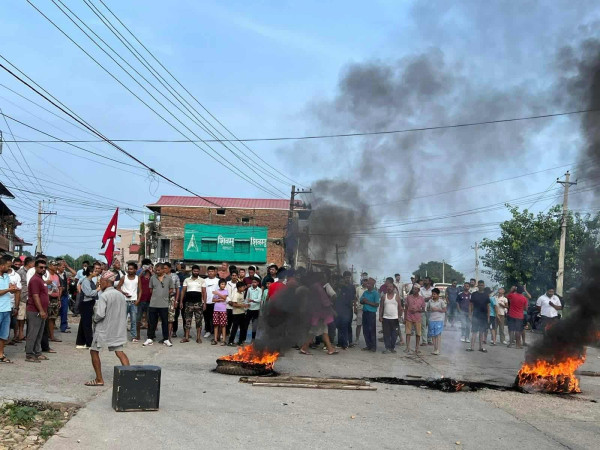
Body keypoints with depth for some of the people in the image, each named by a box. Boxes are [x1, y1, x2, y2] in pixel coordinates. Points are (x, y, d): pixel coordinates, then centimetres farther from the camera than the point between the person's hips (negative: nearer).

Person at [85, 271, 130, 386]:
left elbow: (100, 315, -24)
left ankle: (99, 379, 11)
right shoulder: (121, 295, 6)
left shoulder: (103, 296, -17)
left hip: (104, 329, -6)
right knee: (119, 352, 8)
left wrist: (95, 319, -4)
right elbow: (124, 313, 12)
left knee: (94, 351, 9)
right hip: (118, 328, 6)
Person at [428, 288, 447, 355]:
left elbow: (444, 310, -2)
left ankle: (438, 350, -6)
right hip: (431, 319, 4)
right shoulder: (430, 301, 8)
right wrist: (430, 309, -4)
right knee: (433, 334, 5)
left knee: (438, 334, -7)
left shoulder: (441, 301, -3)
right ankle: (434, 349, 13)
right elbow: (428, 308, 18)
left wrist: (437, 309, -13)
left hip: (439, 320, -4)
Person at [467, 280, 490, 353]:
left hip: (484, 317, 2)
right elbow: (470, 305, 2)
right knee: (474, 332, -3)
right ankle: (471, 347, -3)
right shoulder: (474, 294, 1)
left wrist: (488, 317, 4)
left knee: (482, 332, 8)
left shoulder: (486, 295, 6)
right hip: (475, 316, -2)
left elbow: (488, 306, 8)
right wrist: (470, 314, -5)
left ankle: (481, 347, 15)